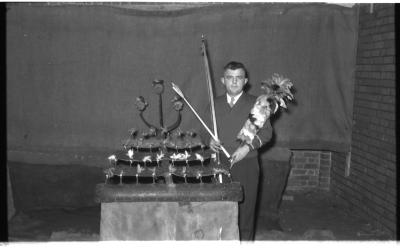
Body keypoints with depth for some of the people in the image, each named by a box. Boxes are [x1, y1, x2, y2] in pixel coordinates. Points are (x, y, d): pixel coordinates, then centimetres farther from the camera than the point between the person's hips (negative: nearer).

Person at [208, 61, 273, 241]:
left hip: (246, 165, -2)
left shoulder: (255, 103, 2)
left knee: (245, 210, -1)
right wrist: (210, 140, -3)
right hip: (220, 165, 3)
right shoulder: (215, 104, 12)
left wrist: (248, 147, -14)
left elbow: (266, 132, 0)